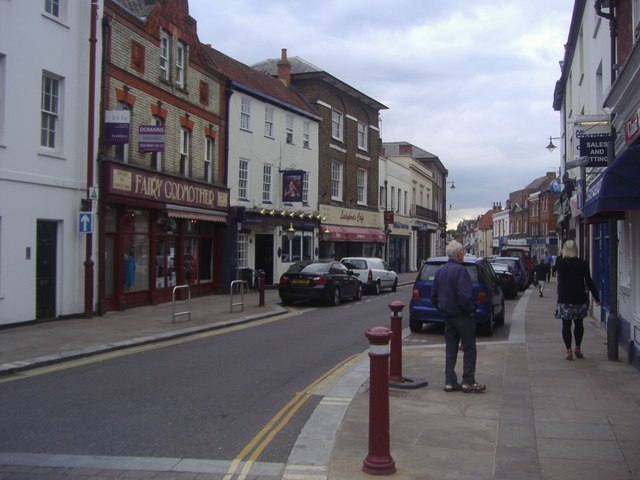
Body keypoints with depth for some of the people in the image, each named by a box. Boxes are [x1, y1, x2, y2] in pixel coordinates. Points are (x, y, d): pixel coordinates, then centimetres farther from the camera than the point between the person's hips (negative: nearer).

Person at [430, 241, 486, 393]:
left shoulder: (440, 271, 9)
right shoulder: (460, 271, -18)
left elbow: (434, 295, 15)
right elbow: (465, 295, -25)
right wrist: (470, 310, -11)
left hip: (447, 316, 8)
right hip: (462, 317, -8)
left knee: (450, 350, 10)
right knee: (469, 349, 2)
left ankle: (450, 382, 11)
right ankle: (468, 382, 4)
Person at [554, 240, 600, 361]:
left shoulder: (560, 262, -6)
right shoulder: (583, 264, -5)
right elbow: (589, 282, -3)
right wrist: (596, 297, 4)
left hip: (564, 300, -1)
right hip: (580, 299, 1)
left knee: (566, 325, 4)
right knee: (579, 324, 16)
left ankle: (569, 351, -1)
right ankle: (577, 348, 20)